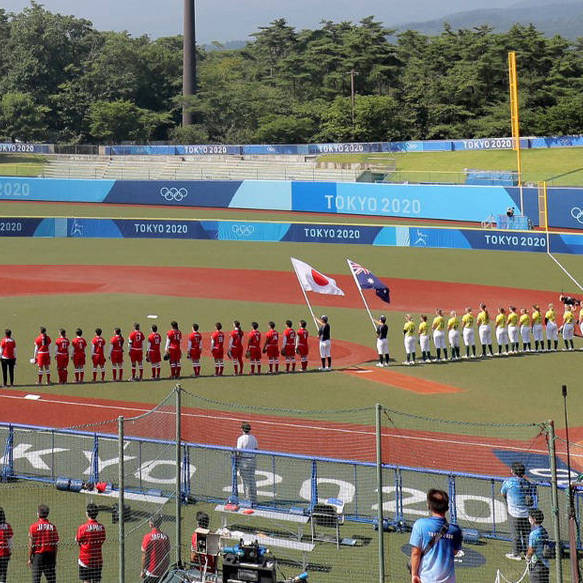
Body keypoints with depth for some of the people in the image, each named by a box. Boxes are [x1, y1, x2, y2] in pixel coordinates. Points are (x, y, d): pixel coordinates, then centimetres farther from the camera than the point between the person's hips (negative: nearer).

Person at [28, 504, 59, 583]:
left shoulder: (33, 527, -8)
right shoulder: (52, 527, 0)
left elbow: (31, 545, -7)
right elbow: (56, 545, 2)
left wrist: (29, 559, 2)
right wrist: (54, 558, 12)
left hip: (37, 555, -2)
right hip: (50, 555, 2)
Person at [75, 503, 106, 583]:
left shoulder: (82, 527, -13)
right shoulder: (101, 527, -1)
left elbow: (78, 542, -2)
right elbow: (102, 541, 7)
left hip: (85, 559, -4)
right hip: (98, 560, 4)